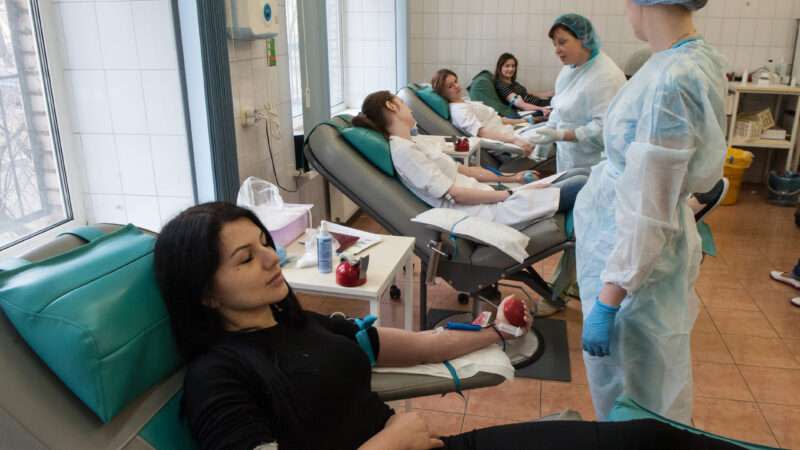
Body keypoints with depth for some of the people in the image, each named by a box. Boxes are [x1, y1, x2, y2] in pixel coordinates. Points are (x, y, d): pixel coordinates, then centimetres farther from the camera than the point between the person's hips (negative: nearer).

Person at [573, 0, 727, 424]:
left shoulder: (669, 82, -28)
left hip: (634, 255, -9)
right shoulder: (696, 56, 2)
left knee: (630, 392, 11)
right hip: (621, 238, 9)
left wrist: (606, 304, -22)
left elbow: (647, 212, -27)